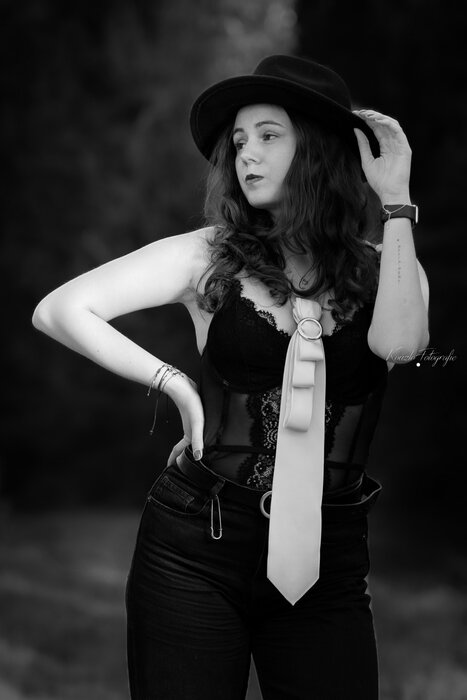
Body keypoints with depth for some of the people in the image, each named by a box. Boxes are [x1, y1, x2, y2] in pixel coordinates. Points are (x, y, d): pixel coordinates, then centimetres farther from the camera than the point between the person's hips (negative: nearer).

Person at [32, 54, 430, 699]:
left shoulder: (382, 269, 3)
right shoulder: (208, 257, 1)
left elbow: (398, 342, -20)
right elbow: (59, 311, -2)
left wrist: (395, 200, -13)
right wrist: (173, 384, -4)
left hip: (326, 563, 1)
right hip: (196, 548, -1)